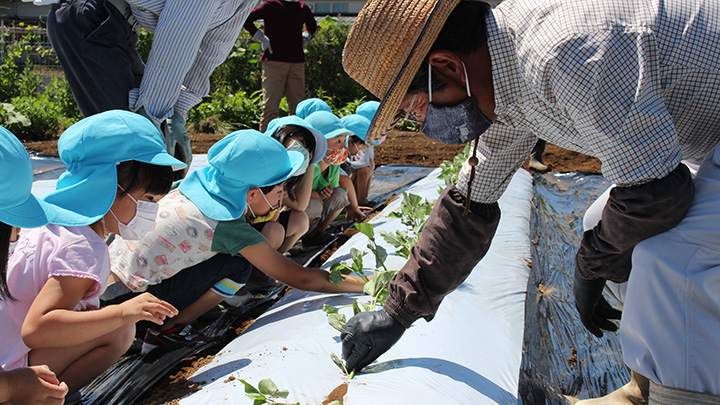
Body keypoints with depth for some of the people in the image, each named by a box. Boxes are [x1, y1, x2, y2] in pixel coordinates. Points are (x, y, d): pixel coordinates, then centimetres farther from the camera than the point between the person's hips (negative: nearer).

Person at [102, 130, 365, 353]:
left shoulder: (201, 182, -3)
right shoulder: (227, 226, -22)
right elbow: (297, 278, -18)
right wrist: (363, 284, -11)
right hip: (127, 302, -7)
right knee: (238, 265, -13)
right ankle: (168, 330, -1)